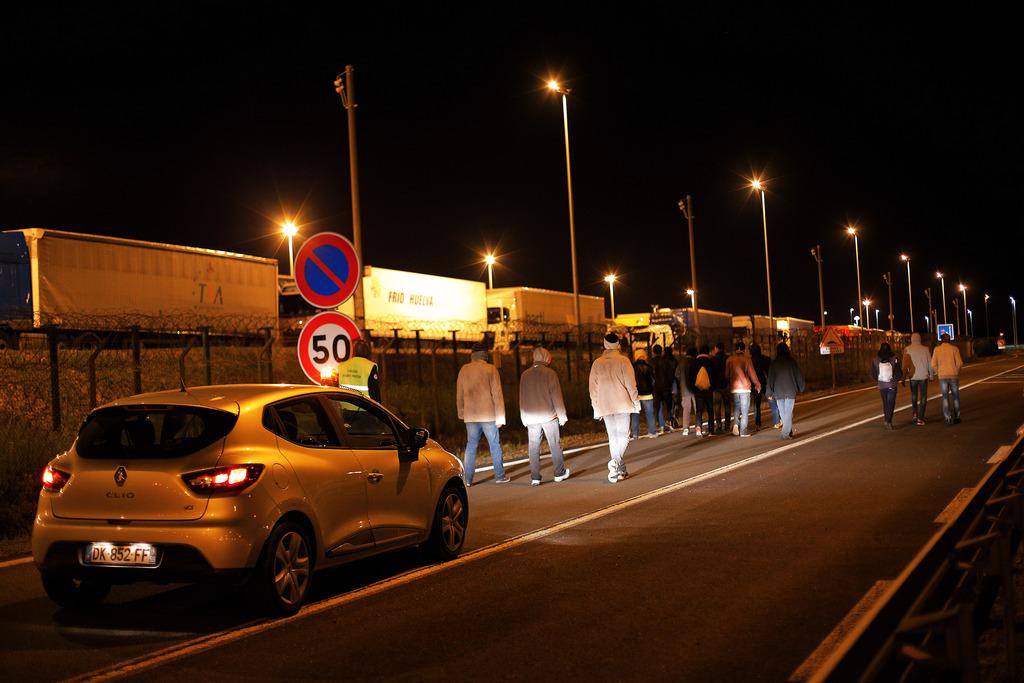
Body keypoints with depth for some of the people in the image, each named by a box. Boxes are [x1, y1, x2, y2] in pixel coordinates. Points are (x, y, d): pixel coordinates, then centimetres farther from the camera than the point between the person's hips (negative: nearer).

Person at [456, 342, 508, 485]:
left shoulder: (464, 370, 4)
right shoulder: (491, 369, -5)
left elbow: (459, 395, 10)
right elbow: (497, 395, -6)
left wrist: (462, 413, 22)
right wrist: (500, 417, -3)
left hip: (471, 416, 3)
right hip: (489, 415, -3)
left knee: (471, 446, 7)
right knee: (495, 446, 7)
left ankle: (468, 479, 4)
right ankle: (499, 476, 12)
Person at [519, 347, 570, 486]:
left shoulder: (525, 375, 6)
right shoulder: (550, 373, -7)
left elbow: (522, 398, 11)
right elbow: (556, 396, -7)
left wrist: (524, 418, 18)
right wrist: (562, 415, -1)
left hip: (531, 417, 3)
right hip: (549, 415, -3)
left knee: (533, 447, 4)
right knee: (555, 445, 8)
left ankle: (535, 478, 2)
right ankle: (560, 473, 15)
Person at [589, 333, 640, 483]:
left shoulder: (597, 363, 5)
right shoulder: (623, 361, -5)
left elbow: (593, 388, 8)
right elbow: (631, 384, -8)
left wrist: (596, 408, 15)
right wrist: (636, 402, 1)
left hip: (605, 406, 3)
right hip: (622, 404, -3)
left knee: (613, 437, 11)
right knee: (623, 436, 2)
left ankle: (620, 471, 11)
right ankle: (615, 462, -22)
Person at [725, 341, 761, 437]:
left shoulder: (729, 359, 3)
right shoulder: (747, 359, -4)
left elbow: (727, 374, 5)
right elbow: (752, 373, -3)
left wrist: (729, 384, 19)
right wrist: (757, 384, 10)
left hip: (734, 388, 3)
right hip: (745, 387, -2)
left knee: (736, 408, 17)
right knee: (744, 410, 4)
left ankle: (735, 424, -7)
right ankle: (743, 431, 2)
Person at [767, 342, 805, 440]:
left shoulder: (774, 363, -2)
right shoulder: (792, 361, -3)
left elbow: (770, 378, -1)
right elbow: (799, 375, 2)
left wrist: (770, 393, 4)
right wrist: (800, 388, 15)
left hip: (778, 392, 1)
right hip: (790, 391, -1)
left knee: (782, 413, 13)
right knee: (788, 412, -2)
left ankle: (788, 431, 21)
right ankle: (786, 433, -12)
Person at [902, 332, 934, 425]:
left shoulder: (907, 349, -4)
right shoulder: (925, 349, -2)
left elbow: (905, 364, -5)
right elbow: (930, 363, 3)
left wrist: (904, 378, 0)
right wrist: (931, 375, 16)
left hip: (913, 376, 0)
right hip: (923, 376, 0)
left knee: (914, 395, 21)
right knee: (923, 397, 5)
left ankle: (915, 414, 12)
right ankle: (920, 418, 0)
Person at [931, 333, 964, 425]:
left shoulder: (937, 349, -1)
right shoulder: (954, 348, -4)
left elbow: (933, 364, -4)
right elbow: (959, 363, -8)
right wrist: (957, 371, 10)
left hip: (942, 376, 1)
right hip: (954, 376, -1)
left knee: (945, 397, 7)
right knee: (955, 397, 12)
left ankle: (948, 418, -2)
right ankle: (956, 417, 15)